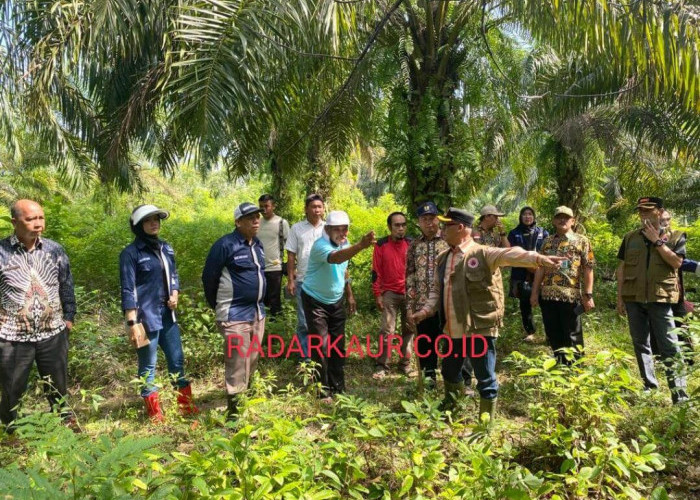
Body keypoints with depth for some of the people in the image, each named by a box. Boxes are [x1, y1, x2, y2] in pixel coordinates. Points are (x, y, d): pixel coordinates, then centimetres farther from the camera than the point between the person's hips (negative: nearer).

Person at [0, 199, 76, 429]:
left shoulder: (55, 250, 1)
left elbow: (66, 286, 10)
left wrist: (69, 316, 10)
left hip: (53, 334, 2)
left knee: (58, 387, 17)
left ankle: (66, 423, 38)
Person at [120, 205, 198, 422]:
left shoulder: (166, 249, 8)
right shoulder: (130, 253, -10)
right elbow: (128, 290, -13)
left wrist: (175, 294, 0)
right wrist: (132, 322, -17)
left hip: (167, 315, 6)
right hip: (146, 317, -6)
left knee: (177, 361, 14)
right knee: (148, 366, 7)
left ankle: (186, 406, 29)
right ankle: (155, 413, 21)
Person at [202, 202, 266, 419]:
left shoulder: (257, 244, 9)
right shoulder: (225, 245, -15)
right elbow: (209, 277, -8)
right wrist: (217, 306, 4)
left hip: (258, 312, 8)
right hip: (235, 314, -8)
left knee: (252, 361, 17)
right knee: (237, 365, -5)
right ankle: (234, 410, 5)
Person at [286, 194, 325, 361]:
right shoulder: (297, 228, 2)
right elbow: (291, 256, 2)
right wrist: (290, 280, -2)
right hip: (303, 281, -1)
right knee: (304, 322, 5)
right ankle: (305, 357, 16)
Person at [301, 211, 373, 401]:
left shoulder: (345, 244, -3)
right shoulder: (320, 245, -27)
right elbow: (336, 258, -50)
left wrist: (349, 295, 13)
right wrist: (361, 245, -65)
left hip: (336, 301, 7)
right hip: (315, 301, -7)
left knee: (338, 346, 11)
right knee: (321, 346, -7)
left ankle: (338, 387, 24)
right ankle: (323, 391, 6)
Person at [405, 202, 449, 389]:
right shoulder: (414, 246, 9)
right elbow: (410, 277, 8)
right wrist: (409, 305, 3)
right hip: (422, 304, 3)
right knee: (425, 343, 11)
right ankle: (429, 376, 27)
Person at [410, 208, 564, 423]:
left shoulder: (483, 254, -9)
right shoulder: (443, 258, 11)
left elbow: (509, 254, -26)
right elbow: (438, 291, 16)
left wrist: (538, 258, -41)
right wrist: (426, 310, 2)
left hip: (479, 329, -7)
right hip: (453, 329, 7)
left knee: (485, 379, 3)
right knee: (449, 372, 24)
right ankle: (449, 409, 49)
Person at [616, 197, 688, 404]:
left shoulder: (675, 237, 4)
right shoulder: (630, 237, 10)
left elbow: (676, 262, -12)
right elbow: (622, 268, 10)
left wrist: (657, 241, -11)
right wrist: (620, 297, 5)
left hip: (660, 298, -3)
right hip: (633, 298, 3)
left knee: (669, 347, -3)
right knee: (640, 344, 10)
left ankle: (680, 394, 2)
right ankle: (649, 387, 22)